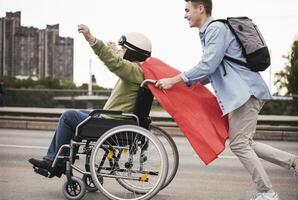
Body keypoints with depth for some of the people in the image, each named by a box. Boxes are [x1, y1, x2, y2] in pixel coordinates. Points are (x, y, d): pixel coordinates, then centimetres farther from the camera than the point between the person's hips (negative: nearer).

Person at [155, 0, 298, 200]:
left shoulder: (216, 28, -11)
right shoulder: (210, 31, 19)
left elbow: (208, 65, -20)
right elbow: (214, 71, 22)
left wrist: (173, 80, -16)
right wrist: (190, 83, 16)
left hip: (246, 92, -10)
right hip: (243, 92, 10)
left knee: (239, 144, -7)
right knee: (244, 143, 14)